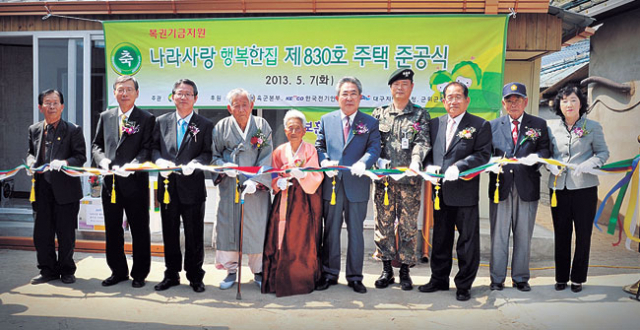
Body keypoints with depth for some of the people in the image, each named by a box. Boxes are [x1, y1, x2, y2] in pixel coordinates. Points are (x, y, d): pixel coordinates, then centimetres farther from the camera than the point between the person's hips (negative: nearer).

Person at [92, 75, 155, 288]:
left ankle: (139, 274, 18)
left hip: (135, 182, -4)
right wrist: (102, 160, -7)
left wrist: (131, 166, -22)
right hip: (110, 182, 5)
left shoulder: (146, 119, -2)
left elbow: (147, 150, -8)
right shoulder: (105, 117, 12)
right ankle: (118, 271, 27)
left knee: (139, 230, 5)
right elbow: (96, 144, 13)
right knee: (112, 230, 13)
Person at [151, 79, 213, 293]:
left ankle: (195, 277, 20)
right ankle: (171, 275, 27)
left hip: (192, 187, -2)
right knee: (170, 233, 12)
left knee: (194, 234, 6)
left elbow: (208, 153, -2)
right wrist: (160, 161, -12)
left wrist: (194, 163, -20)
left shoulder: (205, 125, 2)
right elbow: (153, 148, 8)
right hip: (167, 185, 3)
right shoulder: (161, 122, 10)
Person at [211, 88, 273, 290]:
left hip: (256, 187, -1)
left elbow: (267, 157, -4)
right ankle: (231, 270, 19)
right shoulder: (221, 127, 4)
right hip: (229, 187, 1)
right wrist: (223, 166, -13)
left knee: (257, 227, 3)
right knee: (228, 226, 4)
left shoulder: (262, 126, 2)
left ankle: (258, 271, 18)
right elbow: (213, 155, 8)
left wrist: (255, 181, -16)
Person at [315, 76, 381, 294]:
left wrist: (363, 163, -26)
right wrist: (325, 163, -12)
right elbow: (319, 146, 8)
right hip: (332, 184, 1)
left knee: (356, 232, 8)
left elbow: (374, 147, -6)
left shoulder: (370, 123, 5)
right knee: (331, 231, 10)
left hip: (357, 185, -1)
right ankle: (330, 273, 24)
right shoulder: (326, 120, 11)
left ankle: (355, 277, 20)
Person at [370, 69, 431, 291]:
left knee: (408, 226, 3)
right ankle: (386, 269, 17)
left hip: (409, 180, -1)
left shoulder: (420, 115, 8)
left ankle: (405, 270, 15)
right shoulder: (379, 114, 13)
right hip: (383, 179, 2)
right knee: (383, 224, 5)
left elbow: (423, 142, -4)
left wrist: (415, 163, -22)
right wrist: (380, 162, -11)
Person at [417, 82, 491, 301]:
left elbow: (483, 154, -8)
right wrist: (429, 166, -6)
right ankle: (439, 280, 29)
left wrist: (458, 167, -20)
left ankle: (464, 285, 19)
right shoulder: (435, 124, 12)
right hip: (440, 192, 4)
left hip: (465, 193, -4)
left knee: (467, 241, 4)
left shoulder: (480, 125, 0)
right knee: (440, 239, 15)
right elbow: (429, 151, 15)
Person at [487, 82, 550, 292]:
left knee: (523, 235, 9)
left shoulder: (539, 125, 9)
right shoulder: (493, 125, 10)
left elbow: (545, 150, 3)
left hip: (527, 186, 0)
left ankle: (520, 278, 22)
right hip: (500, 186, 0)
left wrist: (535, 157, -18)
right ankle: (497, 278, 16)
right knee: (498, 235, 5)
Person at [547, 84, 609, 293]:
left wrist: (588, 164, -15)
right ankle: (561, 277, 22)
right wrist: (551, 165, -9)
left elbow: (603, 152, 3)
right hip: (559, 187, 2)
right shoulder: (552, 127, 6)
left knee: (583, 234, 5)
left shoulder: (592, 127, 1)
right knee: (561, 234, 9)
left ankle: (578, 278, 20)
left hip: (584, 187, -2)